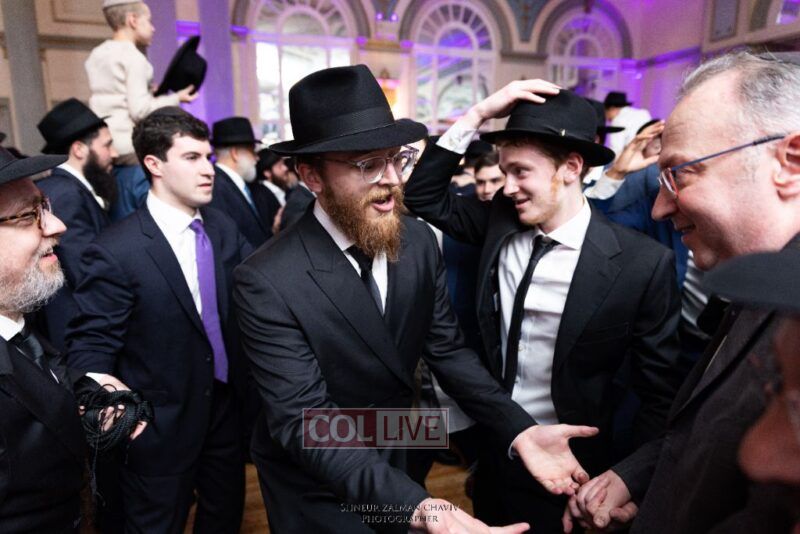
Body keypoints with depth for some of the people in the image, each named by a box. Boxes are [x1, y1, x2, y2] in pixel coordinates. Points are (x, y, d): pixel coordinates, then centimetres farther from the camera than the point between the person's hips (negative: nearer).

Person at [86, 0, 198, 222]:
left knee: (116, 225, 13)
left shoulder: (96, 55, 15)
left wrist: (150, 93, 18)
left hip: (103, 146, 8)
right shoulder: (133, 56, -9)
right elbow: (139, 110, -16)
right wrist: (176, 98, -4)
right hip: (130, 149, -8)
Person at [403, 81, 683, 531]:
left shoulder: (643, 264, -19)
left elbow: (660, 396, -12)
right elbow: (423, 196, -4)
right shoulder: (500, 221, -7)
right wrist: (478, 115, -13)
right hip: (493, 450, 5)